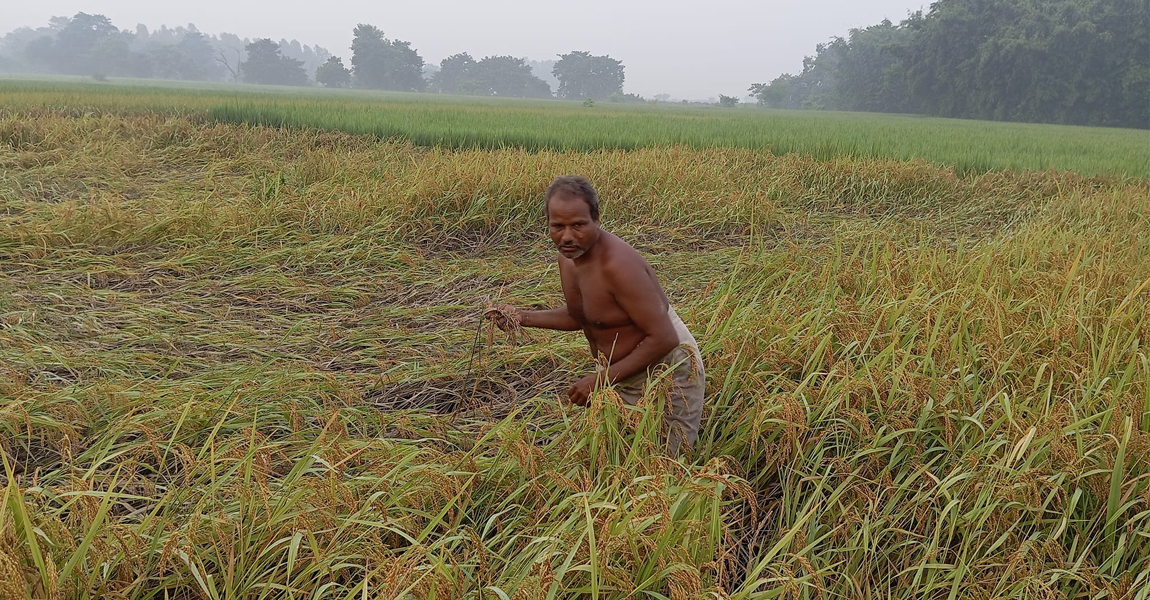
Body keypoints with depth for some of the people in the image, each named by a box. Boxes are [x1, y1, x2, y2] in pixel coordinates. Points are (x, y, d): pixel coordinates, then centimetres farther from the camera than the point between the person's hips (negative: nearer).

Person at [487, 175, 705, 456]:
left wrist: (602, 379, -27)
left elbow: (663, 339, -30)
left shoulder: (618, 263, -31)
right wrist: (523, 317, 3)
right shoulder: (568, 258, -2)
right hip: (622, 377, 8)